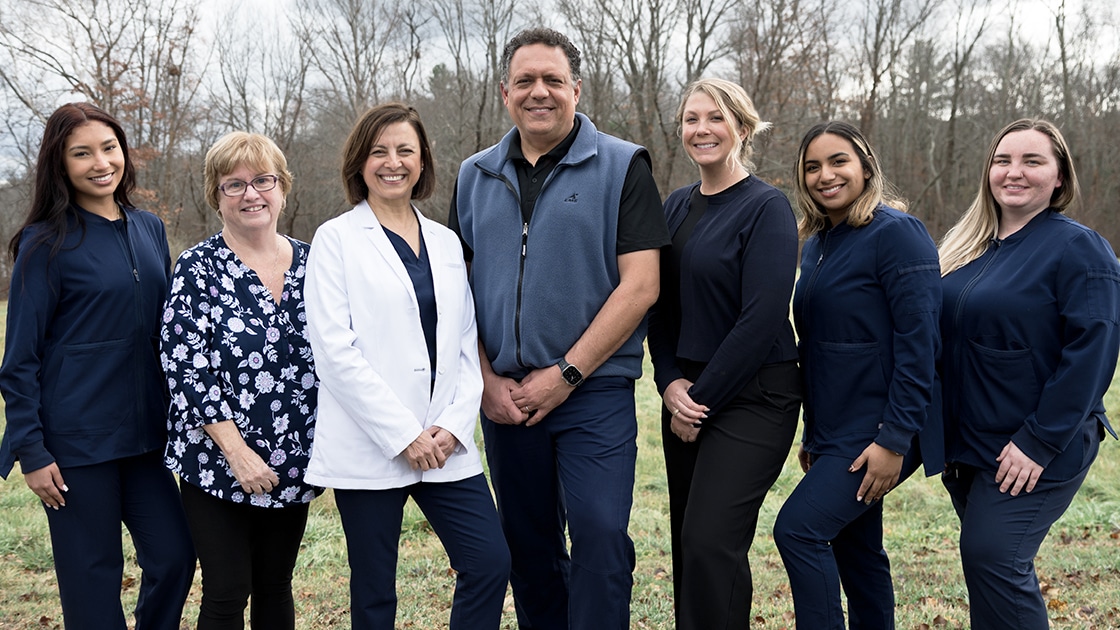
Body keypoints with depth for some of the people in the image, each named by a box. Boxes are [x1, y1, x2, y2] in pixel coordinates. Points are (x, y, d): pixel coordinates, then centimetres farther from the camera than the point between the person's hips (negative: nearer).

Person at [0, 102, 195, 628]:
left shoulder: (149, 230, 8)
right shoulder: (47, 243, -7)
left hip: (144, 431, 5)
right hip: (76, 440, -5)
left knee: (174, 555, 4)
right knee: (94, 577, 4)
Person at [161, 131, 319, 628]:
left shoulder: (309, 264, 6)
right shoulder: (199, 268, -6)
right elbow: (183, 369, -12)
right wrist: (236, 450, -16)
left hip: (293, 464, 4)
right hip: (218, 459, -4)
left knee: (276, 587, 13)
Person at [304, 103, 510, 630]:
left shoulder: (445, 242, 14)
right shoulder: (337, 239, 0)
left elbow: (466, 344, 12)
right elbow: (335, 350, -9)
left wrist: (455, 424, -4)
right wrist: (402, 435, -14)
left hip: (445, 445, 4)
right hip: (369, 445, -4)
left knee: (490, 562, -4)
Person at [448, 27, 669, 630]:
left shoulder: (621, 166, -2)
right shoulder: (474, 177, 11)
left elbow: (639, 286, -9)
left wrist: (565, 374, -12)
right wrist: (487, 381, -1)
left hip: (594, 393, -4)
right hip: (504, 397, 4)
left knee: (600, 536, -9)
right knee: (527, 545, 12)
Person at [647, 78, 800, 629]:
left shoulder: (765, 208, -9)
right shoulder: (676, 206, 11)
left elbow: (761, 320, -16)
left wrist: (702, 399, -14)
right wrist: (670, 382, -3)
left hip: (751, 397, -6)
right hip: (686, 396, 7)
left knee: (709, 542, -13)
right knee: (687, 541, 11)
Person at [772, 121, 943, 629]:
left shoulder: (894, 233, -13)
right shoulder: (816, 244, 12)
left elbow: (918, 342, -19)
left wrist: (895, 439, -22)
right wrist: (813, 433, 16)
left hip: (878, 432, -8)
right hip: (837, 431, 8)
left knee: (798, 529, -16)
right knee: (855, 548, 14)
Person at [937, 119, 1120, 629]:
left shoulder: (1078, 248, -11)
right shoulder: (969, 246, 10)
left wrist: (1039, 443, -19)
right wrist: (946, 434, 10)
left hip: (1035, 452, -7)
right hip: (967, 445, 7)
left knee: (991, 559, -10)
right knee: (996, 564, 15)